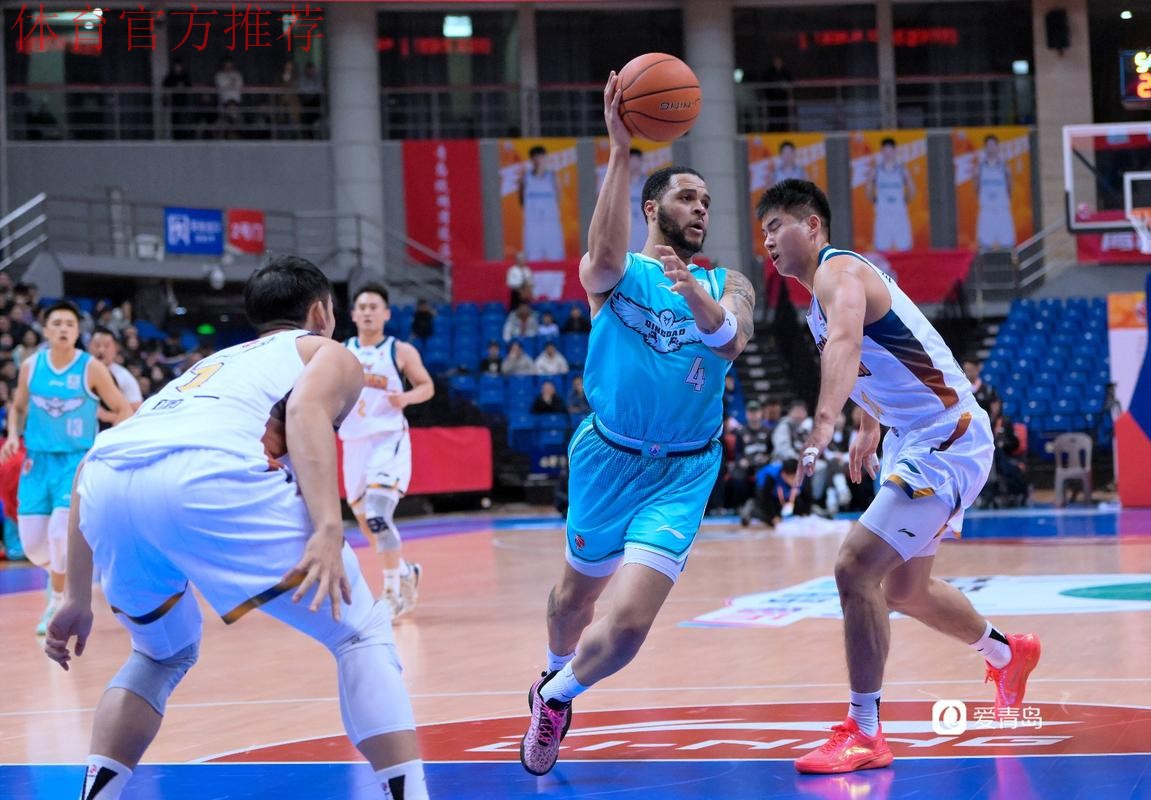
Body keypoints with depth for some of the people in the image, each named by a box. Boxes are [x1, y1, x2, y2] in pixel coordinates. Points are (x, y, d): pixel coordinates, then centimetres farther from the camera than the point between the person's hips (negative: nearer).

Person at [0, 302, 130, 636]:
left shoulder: (91, 369, -8)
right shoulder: (31, 365, 2)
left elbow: (123, 409, 0)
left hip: (77, 461, -3)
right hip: (37, 460, 3)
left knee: (60, 532, -19)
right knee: (31, 542, 0)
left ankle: (57, 604, 2)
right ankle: (57, 571, 36)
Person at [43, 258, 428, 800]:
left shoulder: (209, 366, 42)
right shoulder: (331, 355, 28)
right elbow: (307, 408, 2)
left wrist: (79, 598, 36)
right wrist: (328, 530, -11)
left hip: (107, 488, 6)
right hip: (207, 474, -5)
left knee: (163, 656, 31)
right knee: (362, 634, 10)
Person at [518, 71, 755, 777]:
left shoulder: (729, 286, 1)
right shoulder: (616, 270, -3)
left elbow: (733, 343, -21)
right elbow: (605, 256, -29)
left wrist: (699, 301, -44)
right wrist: (621, 151, -39)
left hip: (684, 472, 0)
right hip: (608, 455, 0)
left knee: (628, 623, -13)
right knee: (579, 590, 20)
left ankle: (559, 694, 17)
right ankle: (556, 674, 54)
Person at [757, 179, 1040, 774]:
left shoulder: (838, 272, -18)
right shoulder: (829, 286, 13)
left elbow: (845, 345, -41)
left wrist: (823, 425, -55)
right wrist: (867, 431, 37)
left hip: (946, 441, -11)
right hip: (912, 441, 11)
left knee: (855, 568, -21)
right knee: (904, 588, 23)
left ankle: (863, 734, -15)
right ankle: (1006, 654, 49)